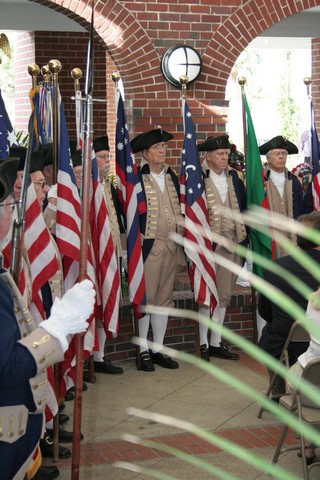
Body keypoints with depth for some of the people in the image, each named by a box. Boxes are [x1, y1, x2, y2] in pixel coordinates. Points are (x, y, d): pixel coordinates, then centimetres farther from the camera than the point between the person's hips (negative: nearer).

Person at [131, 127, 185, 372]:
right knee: (145, 297, -2)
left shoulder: (171, 176, 13)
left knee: (164, 297, 11)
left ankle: (158, 349, 19)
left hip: (171, 245, 6)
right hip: (148, 246, -6)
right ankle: (143, 350, 8)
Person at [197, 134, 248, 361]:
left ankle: (216, 342, 19)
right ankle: (204, 344, 8)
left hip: (231, 241, 5)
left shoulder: (234, 176, 10)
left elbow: (243, 206, 13)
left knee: (224, 294, 10)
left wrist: (243, 236, 4)